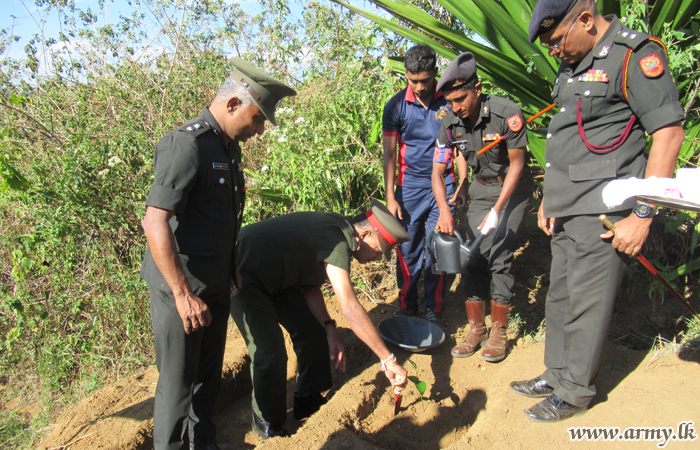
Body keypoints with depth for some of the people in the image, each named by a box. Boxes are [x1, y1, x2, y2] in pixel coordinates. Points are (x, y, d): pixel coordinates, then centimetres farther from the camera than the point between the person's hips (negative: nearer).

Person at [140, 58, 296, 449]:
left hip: (216, 285, 8)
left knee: (209, 375, 20)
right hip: (181, 288, -8)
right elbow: (155, 223, -25)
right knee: (179, 380, 6)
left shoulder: (229, 146, 9)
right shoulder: (187, 145, -20)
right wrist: (184, 294, -24)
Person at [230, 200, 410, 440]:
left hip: (273, 275, 10)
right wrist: (388, 360, -35)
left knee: (311, 328, 10)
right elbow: (350, 308, -38)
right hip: (242, 274, -10)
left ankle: (308, 403, 25)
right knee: (269, 352, -14)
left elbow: (310, 286, 5)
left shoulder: (338, 229, 1)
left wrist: (329, 328, -7)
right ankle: (267, 424, 10)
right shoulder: (337, 239, -30)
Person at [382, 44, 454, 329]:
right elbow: (389, 153, 1)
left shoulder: (449, 102, -2)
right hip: (410, 184, 0)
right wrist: (390, 197, -4)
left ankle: (434, 309, 17)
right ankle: (406, 306, 21)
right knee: (407, 248, 4)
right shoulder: (396, 106, -2)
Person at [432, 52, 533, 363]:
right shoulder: (450, 125, -9)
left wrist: (497, 210, -22)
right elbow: (437, 171, -6)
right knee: (474, 257, -1)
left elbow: (517, 163, -17)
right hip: (481, 189, 5)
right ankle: (475, 329, 10)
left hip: (513, 189, -4)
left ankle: (498, 331, 2)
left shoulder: (507, 113, -23)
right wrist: (444, 208, -24)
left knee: (499, 256, -13)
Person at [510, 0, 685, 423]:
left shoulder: (635, 54, -10)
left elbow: (669, 134, -15)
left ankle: (576, 393, 17)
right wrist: (549, 198, 20)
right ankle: (557, 375, 31)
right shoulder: (575, 65, 15)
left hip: (603, 213, -8)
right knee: (560, 298, 16)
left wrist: (643, 214, -18)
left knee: (587, 305, 1)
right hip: (568, 210, 9)